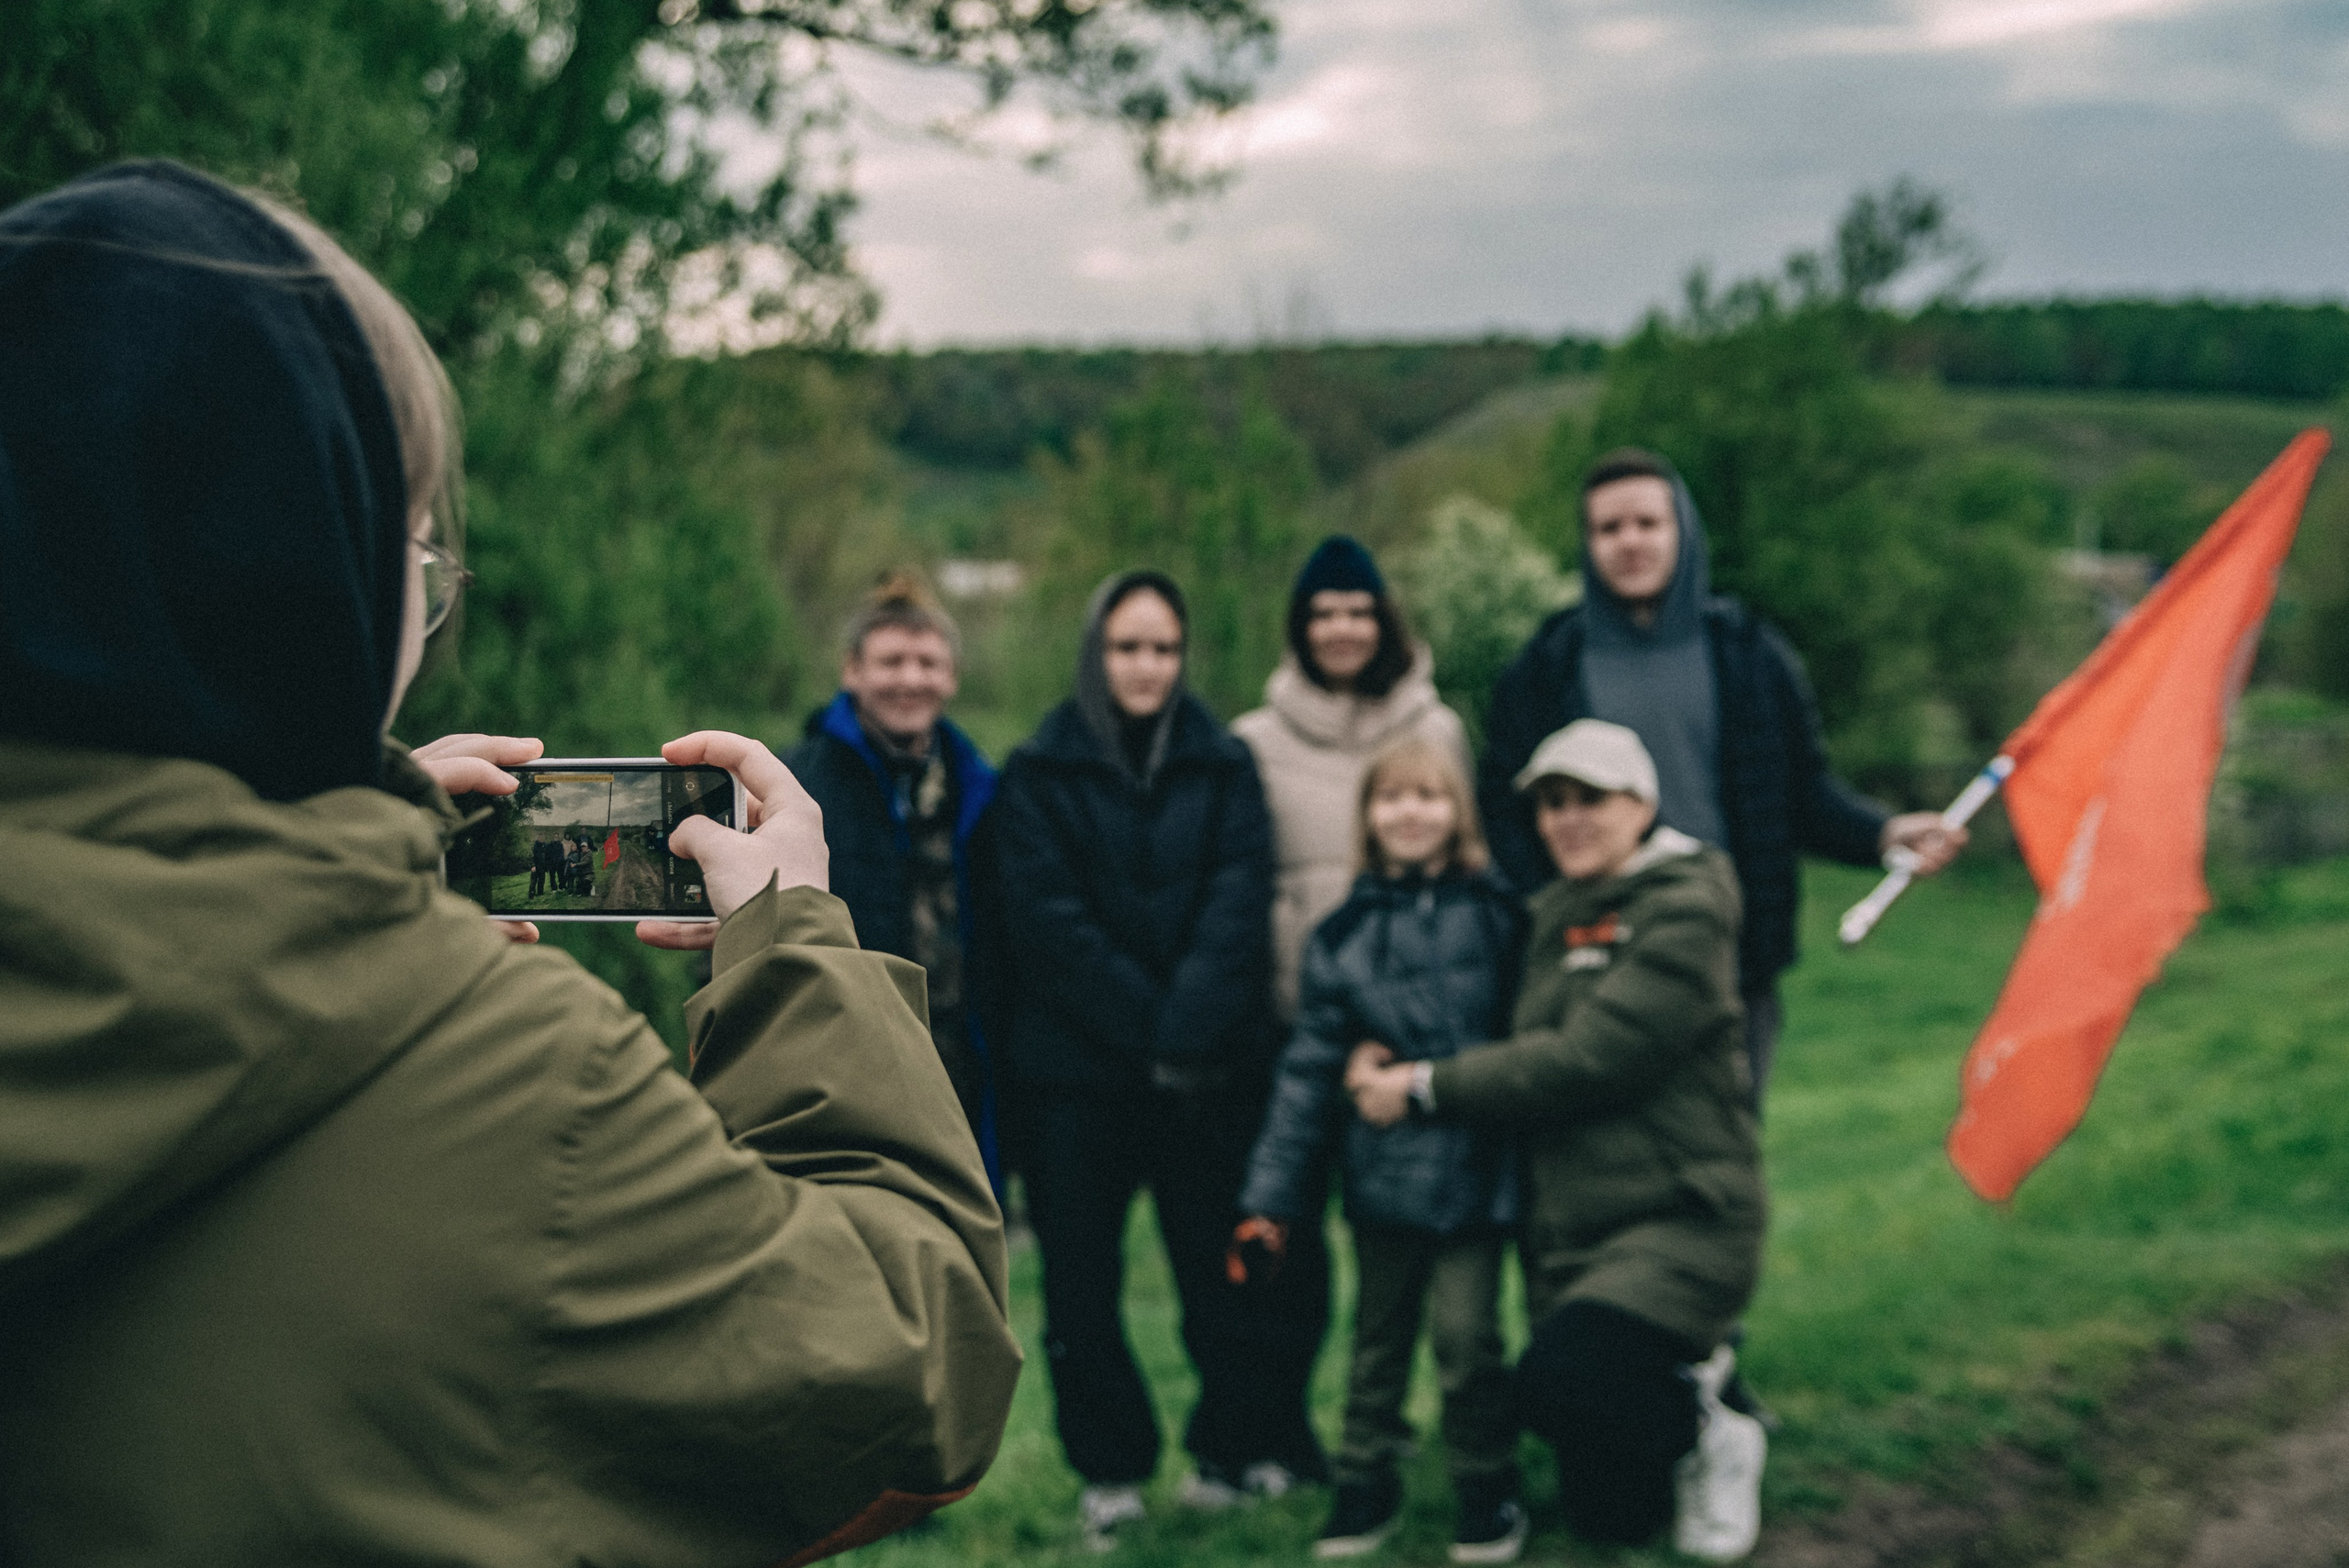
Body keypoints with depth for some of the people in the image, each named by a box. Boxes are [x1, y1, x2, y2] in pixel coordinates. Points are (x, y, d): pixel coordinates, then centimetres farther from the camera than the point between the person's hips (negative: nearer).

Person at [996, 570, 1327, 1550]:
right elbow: (1049, 920, -7)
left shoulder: (1223, 766, 7)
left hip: (1211, 1068, 1)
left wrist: (1189, 1030, -17)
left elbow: (1238, 907, -5)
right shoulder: (1038, 773, 2)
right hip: (1075, 1072, -1)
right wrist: (1147, 1026, -14)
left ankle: (1232, 1450, 21)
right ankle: (1109, 1473, 19)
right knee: (1081, 1285, 5)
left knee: (1226, 1274, 4)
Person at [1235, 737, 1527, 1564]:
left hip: (1475, 1168, -2)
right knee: (1378, 1336, 14)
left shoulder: (1496, 916, -1)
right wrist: (1270, 1193, 1)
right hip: (1382, 1174, 2)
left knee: (1465, 1333, -3)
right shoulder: (1343, 935, 3)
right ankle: (1365, 1486, 29)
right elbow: (1309, 1069, 3)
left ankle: (1486, 1489, 17)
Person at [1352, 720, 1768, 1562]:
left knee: (1557, 1378, -32)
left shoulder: (1683, 910, -10)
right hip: (1565, 1231, 7)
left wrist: (1424, 1089, -16)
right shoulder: (1553, 915, 13)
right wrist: (1384, 1059, -8)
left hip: (1678, 1221, -7)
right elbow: (1520, 1052, 11)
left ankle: (1700, 1428, -2)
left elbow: (1587, 1060, -20)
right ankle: (1692, 1383, 35)